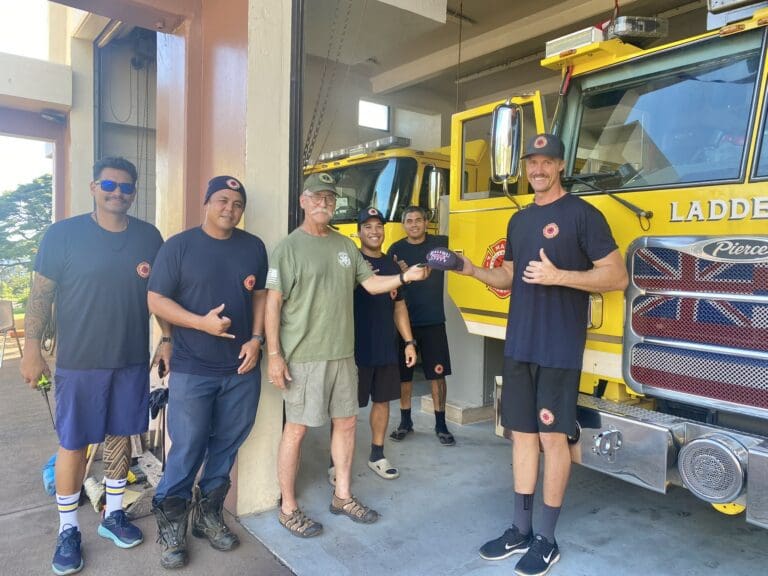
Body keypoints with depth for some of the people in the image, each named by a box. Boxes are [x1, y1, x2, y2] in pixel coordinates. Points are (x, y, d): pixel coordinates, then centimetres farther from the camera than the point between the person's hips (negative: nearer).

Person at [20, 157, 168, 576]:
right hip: (79, 362, -3)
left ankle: (113, 515, 32)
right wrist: (32, 348, -9)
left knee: (121, 436, 14)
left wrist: (168, 339, 5)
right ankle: (68, 530, 24)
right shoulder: (63, 234, -4)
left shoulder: (149, 236, 4)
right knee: (73, 444, 6)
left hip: (133, 360, 3)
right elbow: (41, 295, -4)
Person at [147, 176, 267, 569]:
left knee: (226, 446, 13)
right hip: (192, 370, -3)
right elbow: (156, 300, -6)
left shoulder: (254, 247, 6)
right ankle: (170, 525, 23)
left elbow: (261, 295, 10)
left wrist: (256, 338, -4)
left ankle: (208, 515, 32)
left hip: (242, 368, 4)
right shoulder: (179, 246, -4)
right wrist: (202, 322, -19)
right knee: (187, 450, 2)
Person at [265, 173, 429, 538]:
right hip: (303, 356, -6)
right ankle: (288, 508, 20)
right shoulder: (289, 247, -7)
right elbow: (272, 302, -11)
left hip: (342, 353, 7)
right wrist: (274, 354, -15)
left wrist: (405, 277, -8)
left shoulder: (345, 245, 10)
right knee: (296, 428, 3)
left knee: (346, 422, 14)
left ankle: (342, 496, 32)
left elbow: (370, 283, 10)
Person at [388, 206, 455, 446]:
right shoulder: (396, 249, 3)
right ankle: (405, 422, 25)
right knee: (403, 373, 9)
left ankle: (441, 424, 15)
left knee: (438, 373, 2)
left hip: (433, 321, -1)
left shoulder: (440, 244, 3)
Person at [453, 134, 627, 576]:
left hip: (559, 350, -6)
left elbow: (617, 277, -10)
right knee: (523, 434, 11)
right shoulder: (519, 220, 15)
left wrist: (559, 276, -20)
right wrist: (473, 270, 3)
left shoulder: (582, 214, -6)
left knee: (553, 438, 2)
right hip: (519, 347, 7)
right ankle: (521, 531, 24)